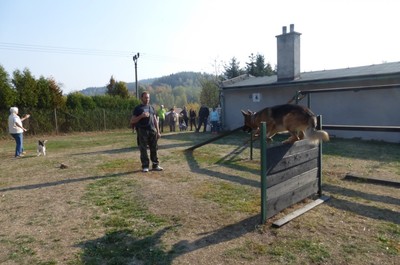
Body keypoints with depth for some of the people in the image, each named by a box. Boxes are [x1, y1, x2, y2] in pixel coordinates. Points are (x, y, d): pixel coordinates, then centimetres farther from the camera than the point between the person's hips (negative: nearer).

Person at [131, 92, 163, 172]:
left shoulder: (151, 108, 18)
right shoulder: (138, 108, 4)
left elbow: (155, 120, 17)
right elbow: (132, 121, -2)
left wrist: (158, 131, 11)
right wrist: (141, 116, -15)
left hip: (152, 131, 4)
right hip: (142, 131, -4)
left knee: (154, 148, 5)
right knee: (143, 149, 0)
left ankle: (155, 165, 12)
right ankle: (145, 166, 9)